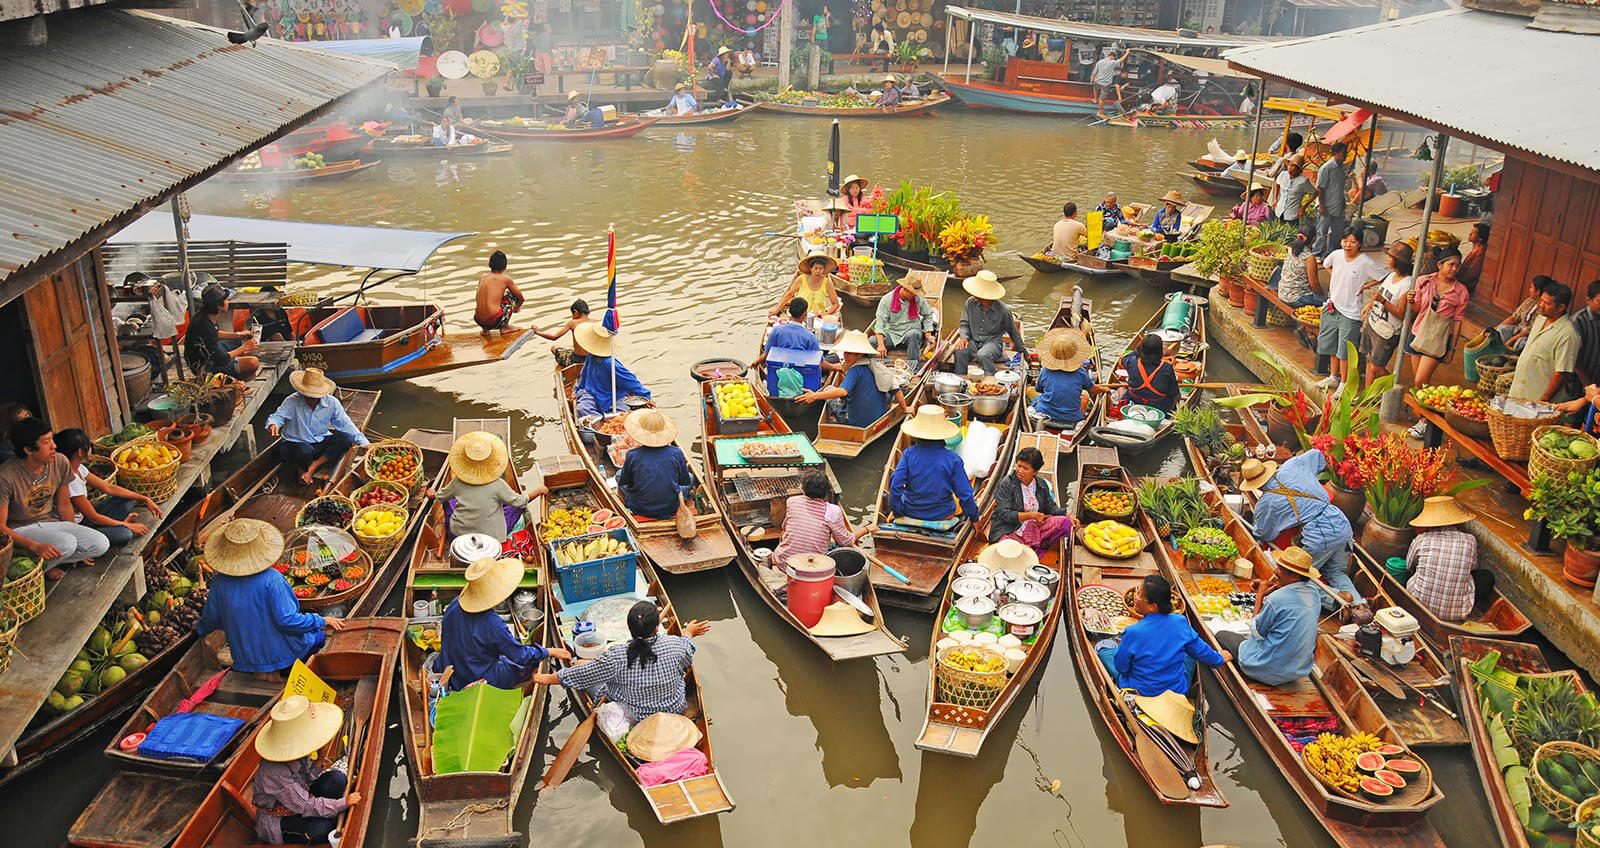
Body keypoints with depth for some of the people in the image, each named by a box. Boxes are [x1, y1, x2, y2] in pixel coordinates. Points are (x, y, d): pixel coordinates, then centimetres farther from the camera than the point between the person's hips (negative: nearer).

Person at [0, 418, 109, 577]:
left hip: (50, 522, 6)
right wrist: (35, 546, -34)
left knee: (101, 544, -15)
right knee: (66, 543, -33)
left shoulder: (60, 463, -8)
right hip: (19, 531, -6)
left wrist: (77, 535, 11)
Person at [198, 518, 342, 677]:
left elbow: (211, 618, 4)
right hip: (283, 654, -6)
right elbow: (287, 620, -26)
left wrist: (201, 629, 27)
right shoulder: (271, 580, -27)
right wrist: (322, 622, -13)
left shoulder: (220, 582, -11)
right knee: (319, 637, 23)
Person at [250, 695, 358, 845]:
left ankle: (333, 821, 3)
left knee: (338, 778, -13)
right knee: (320, 830, -30)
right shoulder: (276, 772, -34)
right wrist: (344, 803, -26)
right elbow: (306, 807, -29)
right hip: (275, 820, -7)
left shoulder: (298, 752, -15)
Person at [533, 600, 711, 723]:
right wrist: (689, 634, 22)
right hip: (675, 709, 3)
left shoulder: (616, 655, -29)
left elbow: (579, 675, -16)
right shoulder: (674, 644, -24)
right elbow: (686, 659, 1)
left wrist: (548, 679, 2)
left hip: (635, 718, -2)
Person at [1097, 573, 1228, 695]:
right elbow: (1200, 650, 1)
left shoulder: (1132, 633, -27)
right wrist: (1219, 659, 23)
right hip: (1179, 691, 3)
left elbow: (1121, 667, -12)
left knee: (1103, 646, 13)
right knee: (1189, 649, 29)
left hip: (1141, 694, -3)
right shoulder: (1180, 622, -17)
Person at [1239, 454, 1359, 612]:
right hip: (1343, 525, 7)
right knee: (1335, 573, 26)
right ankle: (1358, 601, 3)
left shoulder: (1265, 503, -1)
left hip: (1321, 536, -7)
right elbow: (1316, 453, 32)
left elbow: (1263, 535, 15)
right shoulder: (1293, 465, 10)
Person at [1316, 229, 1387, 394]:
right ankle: (1333, 377, 33)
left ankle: (1343, 383, 12)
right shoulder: (1336, 255, -1)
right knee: (1332, 345, 17)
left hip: (1351, 311, -6)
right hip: (1332, 306, 6)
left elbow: (1386, 277, -13)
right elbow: (1326, 265, 22)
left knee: (1344, 350, -1)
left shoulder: (1366, 262, -16)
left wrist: (1366, 285, -12)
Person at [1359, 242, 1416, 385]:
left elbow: (1401, 314, -22)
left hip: (1386, 332, -8)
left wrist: (1383, 301, -30)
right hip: (1371, 324, 8)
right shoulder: (1392, 275, 6)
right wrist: (1371, 303, 10)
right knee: (1369, 362, 14)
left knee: (1376, 368, -2)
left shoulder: (1407, 284, -21)